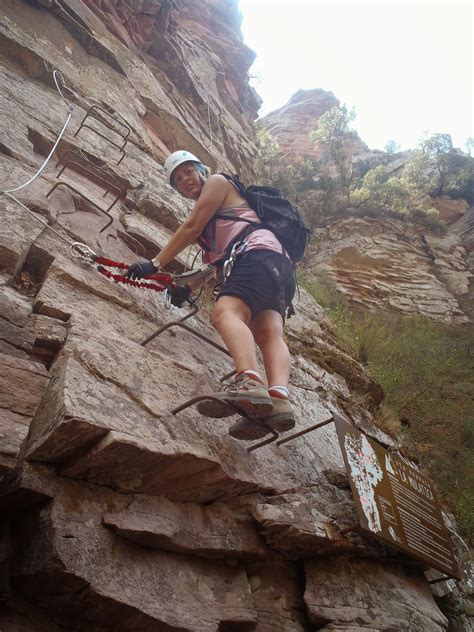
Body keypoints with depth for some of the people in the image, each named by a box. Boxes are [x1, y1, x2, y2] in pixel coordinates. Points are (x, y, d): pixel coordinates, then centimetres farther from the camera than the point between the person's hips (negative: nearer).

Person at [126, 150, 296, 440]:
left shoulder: (217, 181, 16)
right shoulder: (211, 222, 41)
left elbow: (191, 228, 5)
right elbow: (221, 261, 34)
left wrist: (156, 264, 7)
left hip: (259, 252, -9)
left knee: (225, 311, -31)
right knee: (269, 332, -16)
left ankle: (250, 382, -55)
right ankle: (279, 397, -38)